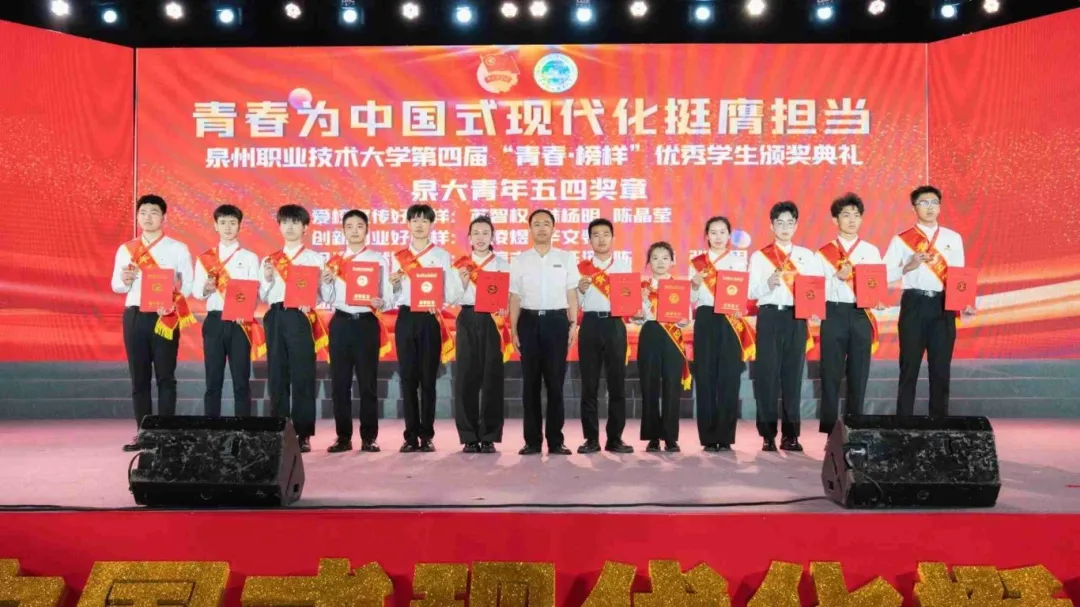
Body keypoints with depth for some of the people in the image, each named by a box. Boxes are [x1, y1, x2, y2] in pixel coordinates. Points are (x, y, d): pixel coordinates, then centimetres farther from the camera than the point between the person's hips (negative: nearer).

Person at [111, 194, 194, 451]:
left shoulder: (178, 249, 3)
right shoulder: (125, 249, 11)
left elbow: (188, 286, -2)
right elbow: (116, 286, 13)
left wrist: (171, 300, -20)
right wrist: (125, 281, -10)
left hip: (165, 317, -3)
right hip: (134, 316, 3)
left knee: (165, 376, 0)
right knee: (139, 376, 6)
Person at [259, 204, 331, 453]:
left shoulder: (315, 259, 7)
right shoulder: (269, 260, 15)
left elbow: (323, 296, 2)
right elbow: (263, 297, 14)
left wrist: (328, 281, -18)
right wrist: (268, 280, -4)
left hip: (301, 318, -3)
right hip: (276, 318, 3)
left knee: (302, 375, -4)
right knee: (277, 376, 5)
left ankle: (303, 434, 2)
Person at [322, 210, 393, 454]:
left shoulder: (378, 259, 4)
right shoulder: (334, 260, 11)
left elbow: (387, 297, 0)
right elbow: (327, 298, 9)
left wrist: (380, 303, -21)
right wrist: (327, 281, -9)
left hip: (367, 323, -2)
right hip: (340, 323, 3)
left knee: (368, 382, 2)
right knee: (339, 382, 5)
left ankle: (369, 437, 10)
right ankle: (343, 436, 15)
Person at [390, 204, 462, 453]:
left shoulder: (442, 255, 5)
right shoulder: (398, 257, 11)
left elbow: (450, 294, -1)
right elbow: (393, 297, 10)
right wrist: (393, 285, -10)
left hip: (431, 319, -2)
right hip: (406, 318, 2)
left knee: (428, 378, 1)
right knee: (408, 377, 3)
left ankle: (427, 435, 9)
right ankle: (411, 435, 11)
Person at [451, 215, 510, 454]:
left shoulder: (502, 265, 9)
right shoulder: (461, 265, 11)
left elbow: (508, 298, 5)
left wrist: (504, 309, -15)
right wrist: (462, 282, -9)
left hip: (492, 321, -1)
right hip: (468, 320, 1)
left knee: (492, 377, -1)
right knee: (466, 377, -1)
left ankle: (489, 437, 7)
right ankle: (469, 437, 7)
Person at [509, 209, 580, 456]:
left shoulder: (566, 258, 8)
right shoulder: (519, 261, 8)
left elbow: (572, 295, 6)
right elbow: (515, 298, 6)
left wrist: (573, 325, -2)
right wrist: (513, 330, 0)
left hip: (557, 321, 0)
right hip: (529, 321, 1)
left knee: (555, 382, 2)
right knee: (530, 382, 3)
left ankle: (555, 440, 10)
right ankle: (532, 440, 11)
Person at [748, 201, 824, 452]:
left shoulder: (807, 256, 11)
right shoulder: (759, 256, 6)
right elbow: (752, 292, -1)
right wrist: (768, 285, -19)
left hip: (797, 318, 2)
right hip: (770, 317, -1)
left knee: (793, 374, 3)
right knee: (767, 373, -3)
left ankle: (790, 435, 10)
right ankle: (768, 435, 4)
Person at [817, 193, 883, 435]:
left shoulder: (871, 251, 10)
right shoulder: (824, 253, 6)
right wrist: (838, 277, -16)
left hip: (862, 315, 1)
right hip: (834, 314, -1)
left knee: (859, 373, 4)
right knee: (831, 373, -1)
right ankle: (830, 432, 5)